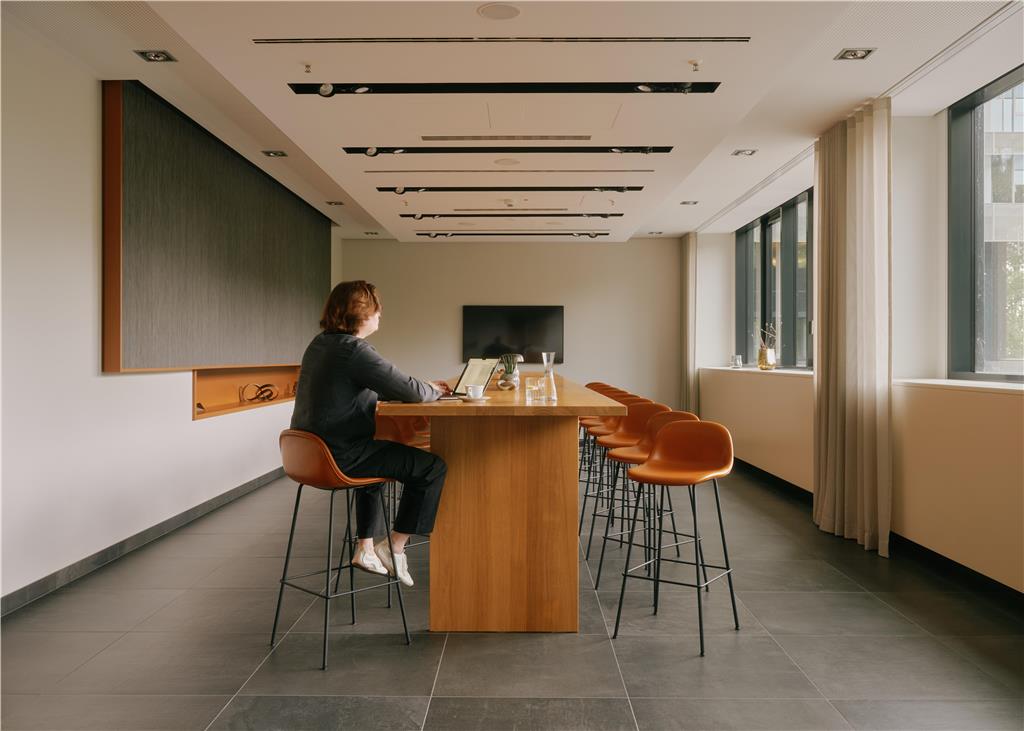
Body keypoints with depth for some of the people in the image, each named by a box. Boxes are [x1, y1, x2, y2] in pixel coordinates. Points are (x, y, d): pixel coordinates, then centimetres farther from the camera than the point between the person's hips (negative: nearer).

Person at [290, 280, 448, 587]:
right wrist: (432, 391, 3)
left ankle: (366, 548, 38)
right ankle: (395, 549, 7)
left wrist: (424, 388, 13)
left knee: (378, 456, 37)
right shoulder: (354, 349, -19)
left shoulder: (319, 344, 12)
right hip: (340, 456, -10)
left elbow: (371, 390, 20)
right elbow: (410, 391, -20)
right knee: (433, 466, -4)